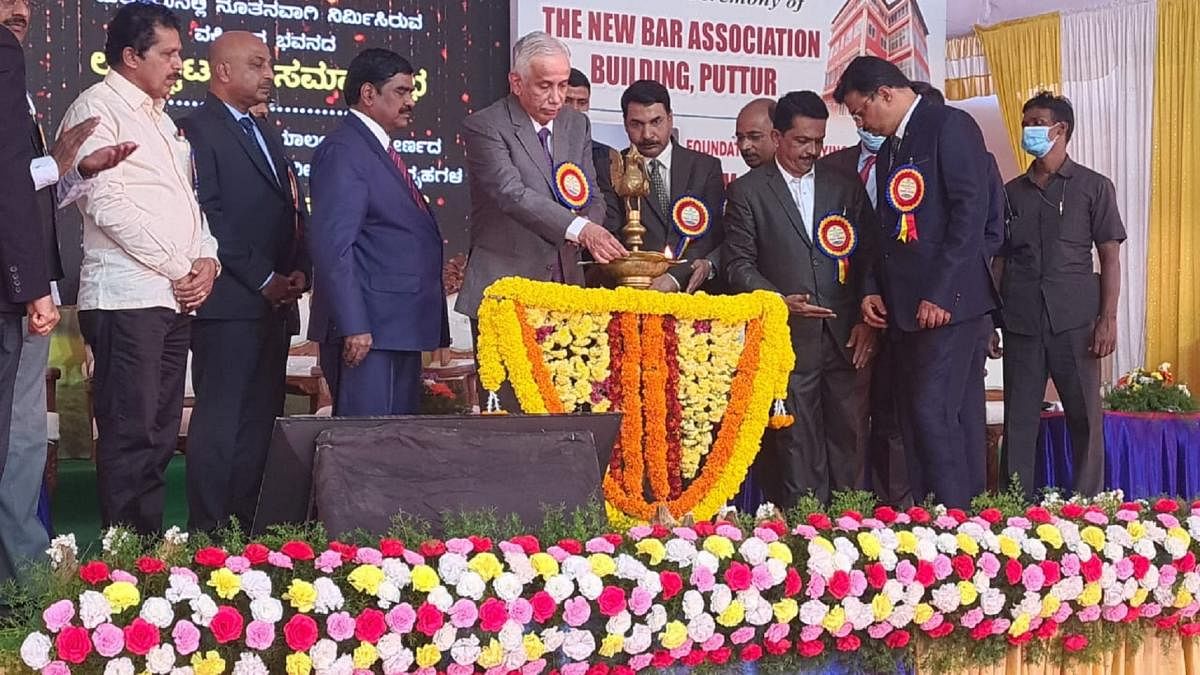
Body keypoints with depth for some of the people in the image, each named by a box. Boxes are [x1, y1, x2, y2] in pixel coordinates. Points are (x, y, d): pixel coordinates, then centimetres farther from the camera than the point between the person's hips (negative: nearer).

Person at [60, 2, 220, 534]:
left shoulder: (161, 120, 24)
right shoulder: (97, 107, -3)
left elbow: (186, 199, 24)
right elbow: (108, 204, -13)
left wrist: (207, 259, 4)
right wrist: (177, 269, -9)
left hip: (176, 298, 8)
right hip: (125, 297, -8)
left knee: (160, 437, 8)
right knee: (131, 436, -8)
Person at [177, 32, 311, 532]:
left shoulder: (266, 135, 22)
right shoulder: (199, 130, -5)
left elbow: (292, 211, 21)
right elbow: (207, 216, -13)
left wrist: (299, 271, 4)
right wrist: (263, 279, -13)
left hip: (274, 303, 8)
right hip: (228, 303, -8)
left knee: (259, 421, 8)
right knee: (219, 421, -7)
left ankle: (243, 526, 13)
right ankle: (208, 533, -2)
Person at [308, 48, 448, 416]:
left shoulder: (381, 151, 20)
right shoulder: (343, 151, -11)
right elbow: (333, 246, -19)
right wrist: (353, 327, -23)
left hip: (400, 330, 10)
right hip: (368, 331, -10)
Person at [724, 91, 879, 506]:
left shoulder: (846, 187, 14)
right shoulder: (748, 191, 5)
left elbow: (870, 257, 12)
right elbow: (739, 264, 1)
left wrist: (867, 320, 2)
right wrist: (780, 300, -14)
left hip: (847, 337, 3)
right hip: (788, 340, -3)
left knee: (851, 440, 2)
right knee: (798, 448, -2)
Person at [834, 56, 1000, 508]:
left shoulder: (950, 126, -5)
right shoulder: (889, 148, 22)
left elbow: (971, 212, -14)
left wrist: (939, 294, -18)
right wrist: (873, 289, 9)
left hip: (949, 301, -8)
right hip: (906, 309, 8)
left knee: (933, 412, -13)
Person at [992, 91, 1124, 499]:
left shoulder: (1093, 187, 6)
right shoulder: (1012, 192, 15)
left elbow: (1110, 256, 3)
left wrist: (1108, 318, -7)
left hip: (1075, 320, -3)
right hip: (1021, 322, 3)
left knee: (1085, 417, -1)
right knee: (1019, 419, 2)